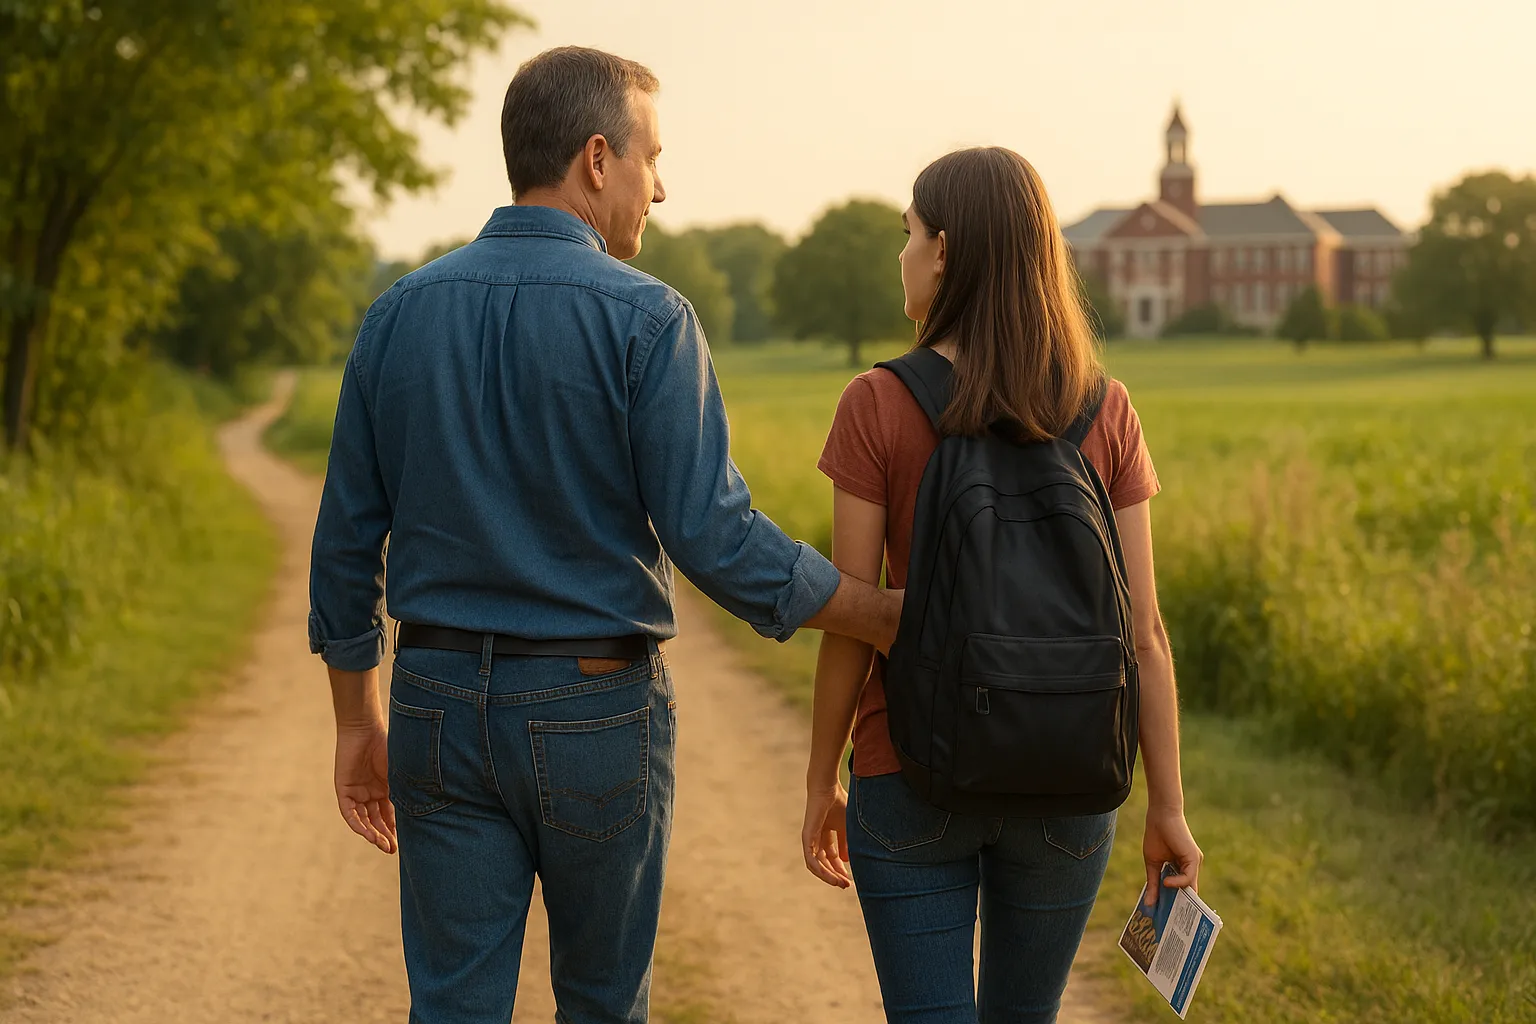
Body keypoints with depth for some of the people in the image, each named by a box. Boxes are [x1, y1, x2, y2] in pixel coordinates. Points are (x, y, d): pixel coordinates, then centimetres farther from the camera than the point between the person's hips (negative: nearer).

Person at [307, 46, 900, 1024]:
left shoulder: (400, 313, 3)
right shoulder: (644, 319, -12)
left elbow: (346, 540, 6)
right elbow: (712, 534, -17)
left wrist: (359, 723, 15)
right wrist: (888, 615, -5)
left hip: (441, 699, 4)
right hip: (594, 717, -3)